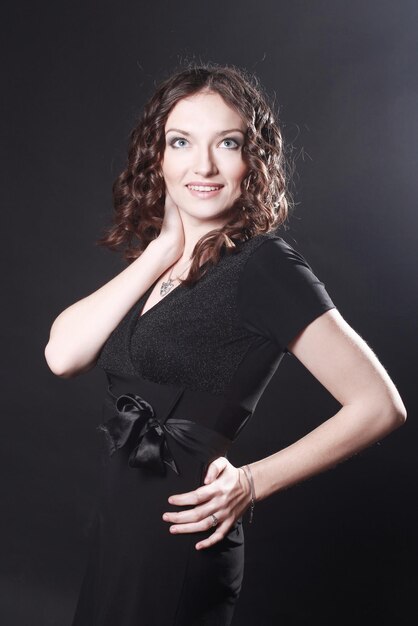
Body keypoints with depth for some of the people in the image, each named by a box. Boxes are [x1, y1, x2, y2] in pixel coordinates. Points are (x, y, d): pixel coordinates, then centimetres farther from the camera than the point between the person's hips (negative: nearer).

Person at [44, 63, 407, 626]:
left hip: (180, 544, -7)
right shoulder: (152, 262, 7)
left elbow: (380, 405, -14)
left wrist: (253, 482, -14)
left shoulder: (264, 266, -13)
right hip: (117, 529, 7)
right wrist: (161, 253, -8)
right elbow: (63, 355, -8)